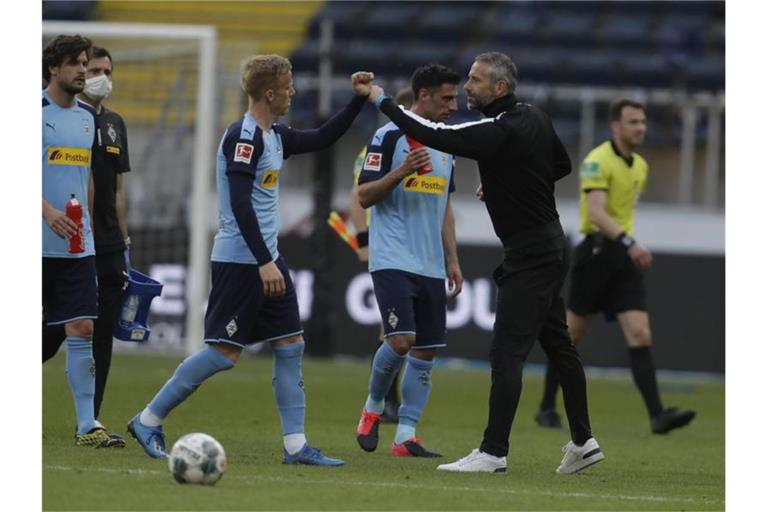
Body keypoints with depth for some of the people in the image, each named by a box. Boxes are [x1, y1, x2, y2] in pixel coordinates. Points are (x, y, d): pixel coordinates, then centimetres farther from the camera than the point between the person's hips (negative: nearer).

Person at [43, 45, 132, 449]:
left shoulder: (115, 124, 16)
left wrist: (124, 241, 16)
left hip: (107, 248, 6)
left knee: (103, 336, 1)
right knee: (57, 331, -6)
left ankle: (90, 423, 3)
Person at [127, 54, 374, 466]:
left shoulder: (274, 136, 12)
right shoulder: (243, 137, -16)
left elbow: (322, 139, 28)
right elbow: (239, 203, -22)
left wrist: (358, 100, 19)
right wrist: (264, 262, -25)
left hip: (266, 259, 10)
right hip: (240, 260, -10)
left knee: (291, 345, 5)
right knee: (224, 351, -8)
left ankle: (295, 445, 6)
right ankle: (148, 421, 2)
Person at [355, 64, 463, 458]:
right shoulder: (389, 136, -6)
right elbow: (365, 196, -8)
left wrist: (452, 259, 18)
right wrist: (401, 171, -23)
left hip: (431, 266, 7)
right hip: (393, 260, -7)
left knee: (426, 351, 1)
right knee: (401, 340, -18)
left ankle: (405, 436, 3)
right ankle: (372, 408, 7)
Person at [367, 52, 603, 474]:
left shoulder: (499, 133, -22)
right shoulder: (535, 118, 6)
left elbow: (433, 136, -25)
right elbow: (562, 165, 20)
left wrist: (383, 102, -16)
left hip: (529, 254, -10)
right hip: (549, 244, 10)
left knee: (507, 352, -8)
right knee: (557, 344, 16)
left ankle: (494, 451, -8)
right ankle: (583, 441, 22)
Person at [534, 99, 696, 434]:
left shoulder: (640, 167, 13)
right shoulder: (598, 161, -12)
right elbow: (597, 212, -25)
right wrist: (628, 242, -35)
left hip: (625, 256, 6)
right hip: (597, 250, -6)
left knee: (640, 335, -8)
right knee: (572, 334, 4)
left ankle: (657, 415, -17)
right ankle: (547, 408, 19)